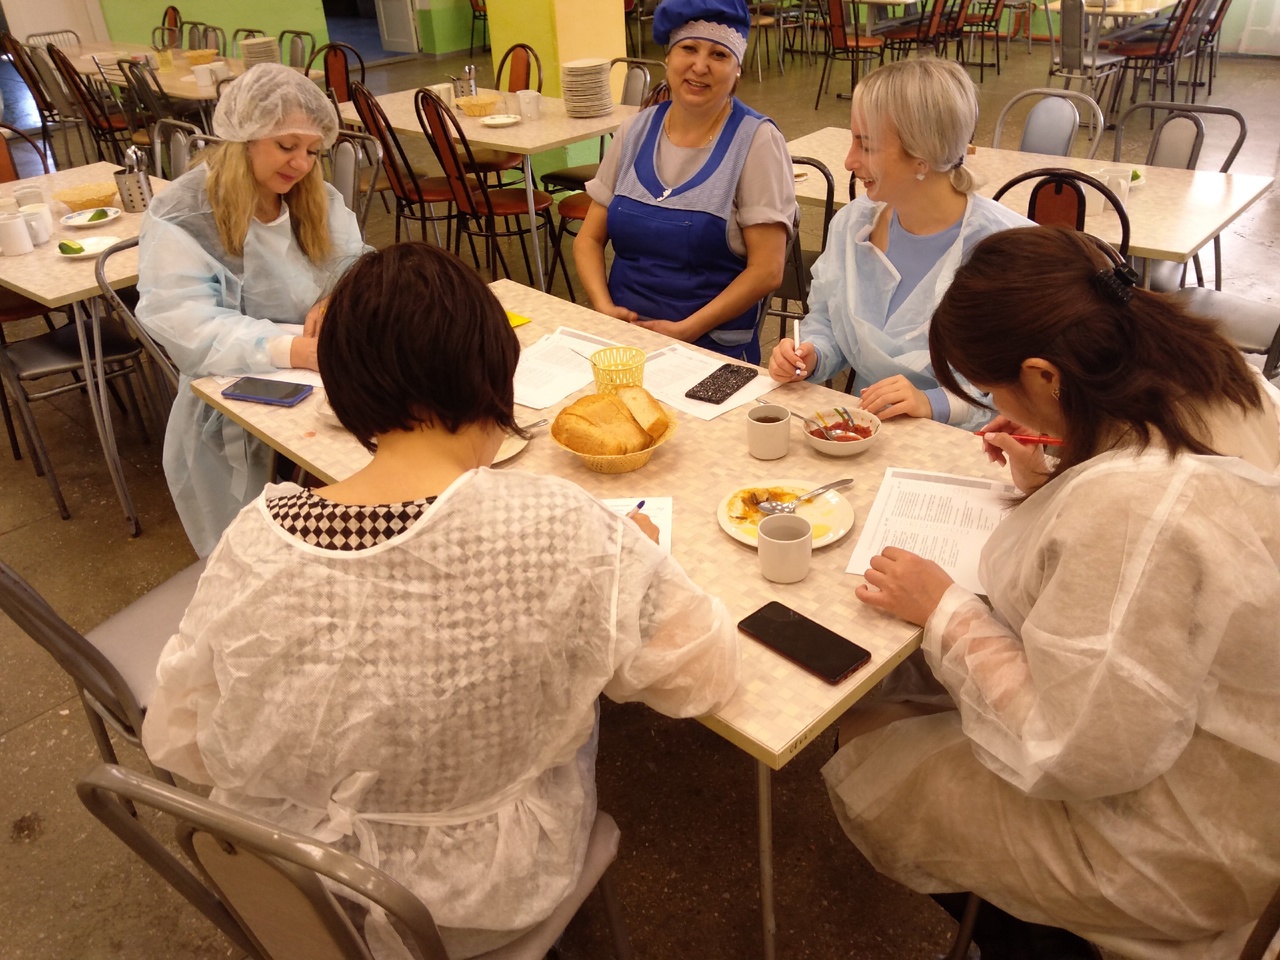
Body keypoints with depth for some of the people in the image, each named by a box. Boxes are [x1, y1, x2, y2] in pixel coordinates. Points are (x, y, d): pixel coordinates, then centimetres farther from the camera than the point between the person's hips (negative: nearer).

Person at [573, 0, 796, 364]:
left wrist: (685, 331, -16)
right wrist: (604, 305, -7)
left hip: (711, 346, -3)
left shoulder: (756, 141, -4)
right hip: (623, 330, 3)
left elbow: (767, 271, -9)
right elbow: (589, 238, 11)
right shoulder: (636, 131, 8)